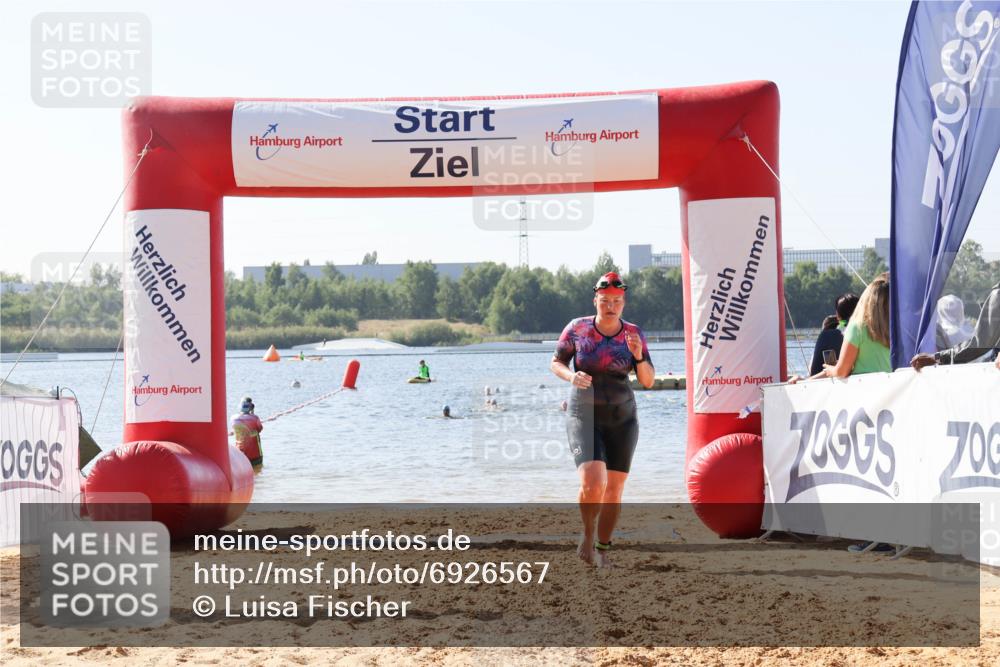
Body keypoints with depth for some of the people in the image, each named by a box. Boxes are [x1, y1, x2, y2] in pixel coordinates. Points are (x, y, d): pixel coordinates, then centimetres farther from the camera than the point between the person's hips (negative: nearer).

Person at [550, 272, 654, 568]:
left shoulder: (633, 333, -3)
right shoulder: (577, 328, -7)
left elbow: (648, 381, -3)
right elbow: (555, 363, 5)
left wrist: (639, 355, -22)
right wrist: (571, 376, -17)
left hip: (622, 418, 3)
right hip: (584, 416, -2)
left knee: (614, 488, 6)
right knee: (592, 484, -20)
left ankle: (603, 548, 25)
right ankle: (588, 534, 8)